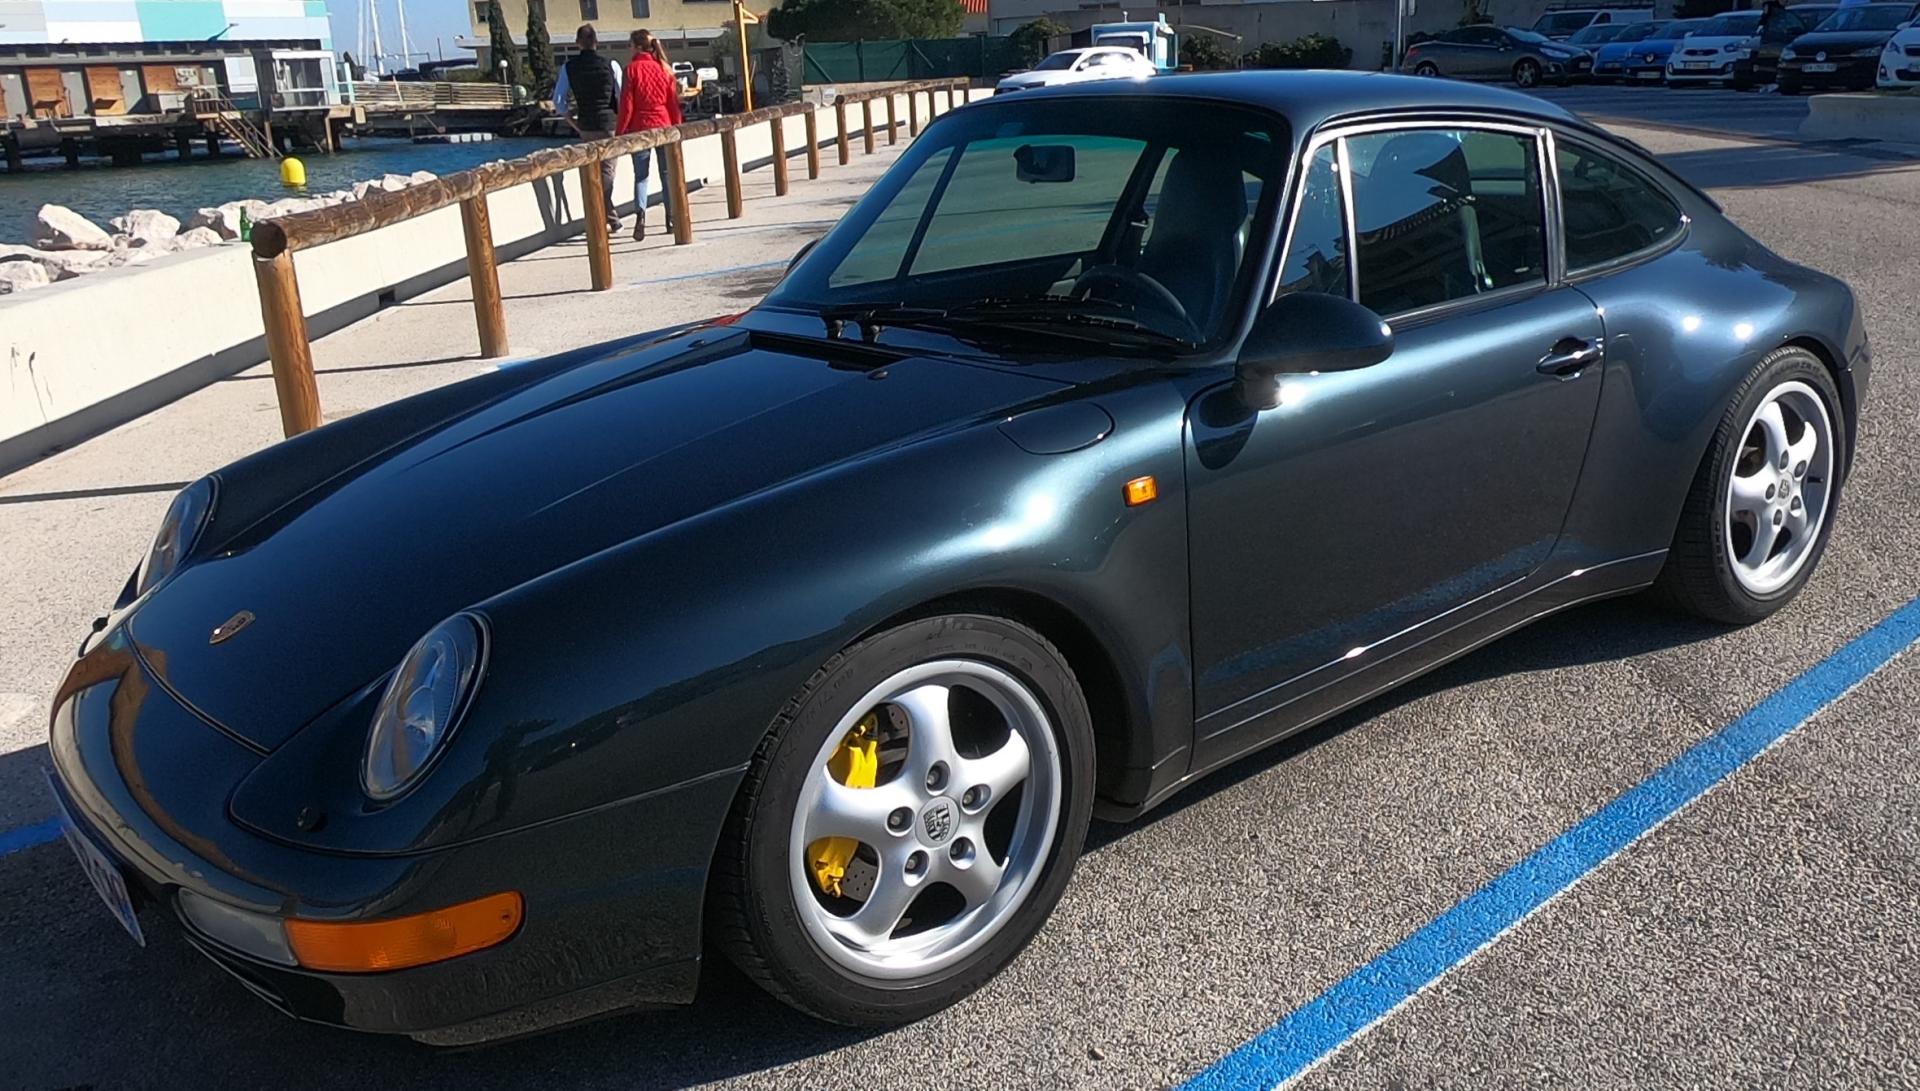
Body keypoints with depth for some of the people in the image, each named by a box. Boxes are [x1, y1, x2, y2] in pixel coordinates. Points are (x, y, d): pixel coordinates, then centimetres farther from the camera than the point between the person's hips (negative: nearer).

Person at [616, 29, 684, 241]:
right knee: (668, 173, 12)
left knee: (641, 175, 2)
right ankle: (672, 218, 13)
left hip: (640, 129, -3)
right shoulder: (664, 69, 4)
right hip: (664, 127, 3)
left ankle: (640, 214, -17)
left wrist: (620, 132, -1)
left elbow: (626, 105, -7)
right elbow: (674, 102, 6)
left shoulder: (632, 68, -7)